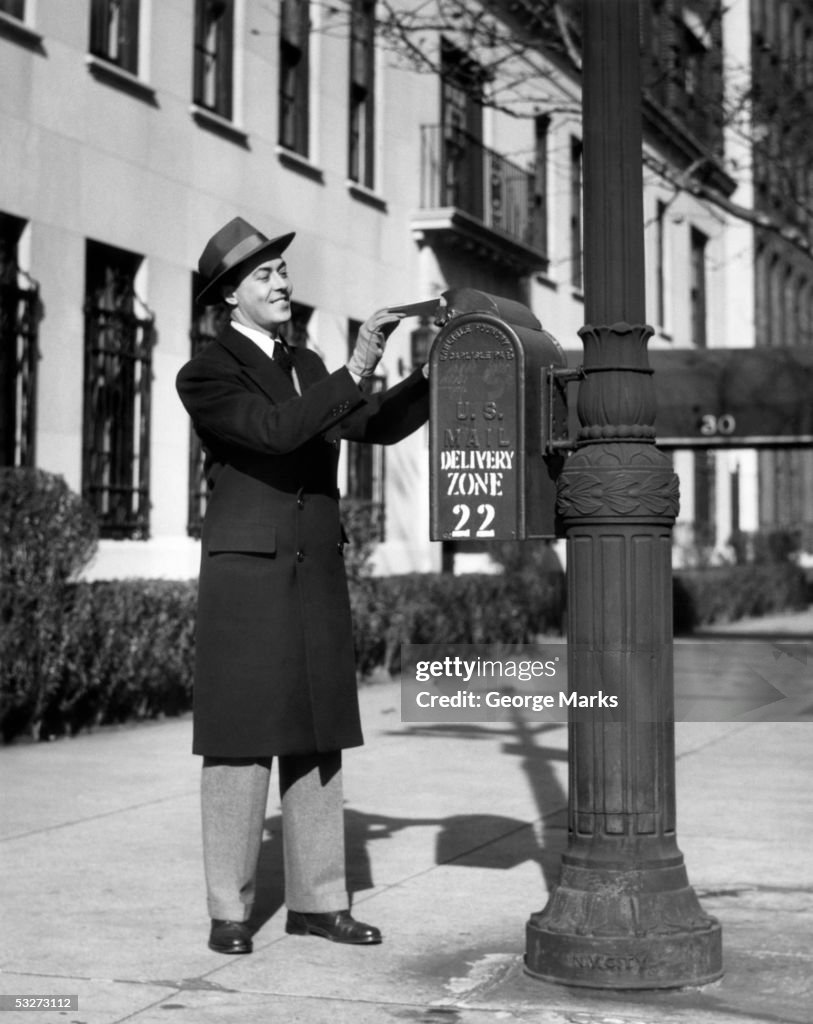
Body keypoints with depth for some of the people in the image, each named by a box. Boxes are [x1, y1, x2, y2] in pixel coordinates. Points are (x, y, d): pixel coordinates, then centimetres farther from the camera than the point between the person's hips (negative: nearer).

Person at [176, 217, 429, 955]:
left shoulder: (307, 366, 15)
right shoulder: (206, 375, -8)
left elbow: (379, 426, 12)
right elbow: (275, 430, -24)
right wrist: (355, 372, -30)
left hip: (318, 581, 6)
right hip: (246, 579, -6)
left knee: (315, 743, 8)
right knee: (241, 747, -2)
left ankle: (316, 900, 16)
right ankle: (230, 911, 7)